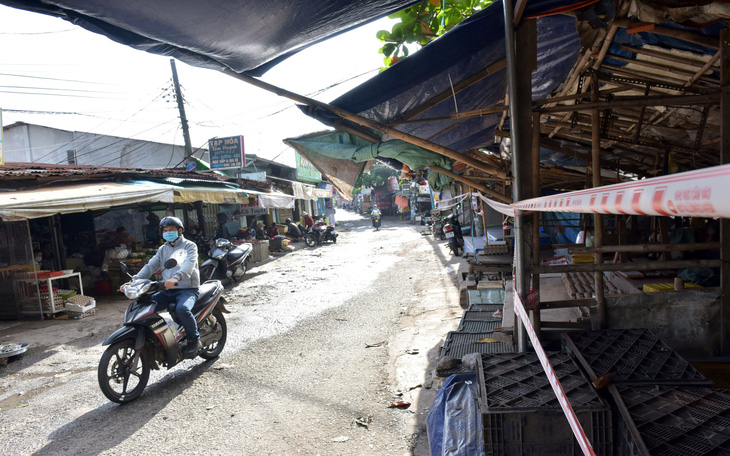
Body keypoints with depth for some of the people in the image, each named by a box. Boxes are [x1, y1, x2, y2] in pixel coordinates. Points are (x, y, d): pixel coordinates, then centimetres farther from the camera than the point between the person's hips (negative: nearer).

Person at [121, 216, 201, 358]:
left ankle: (194, 340, -14)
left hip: (187, 289, -6)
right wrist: (133, 281, -7)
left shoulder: (189, 246, 2)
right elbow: (150, 266, 10)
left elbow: (189, 263, -18)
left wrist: (176, 277, -39)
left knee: (182, 309, -35)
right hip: (168, 290, 6)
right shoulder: (163, 249, 21)